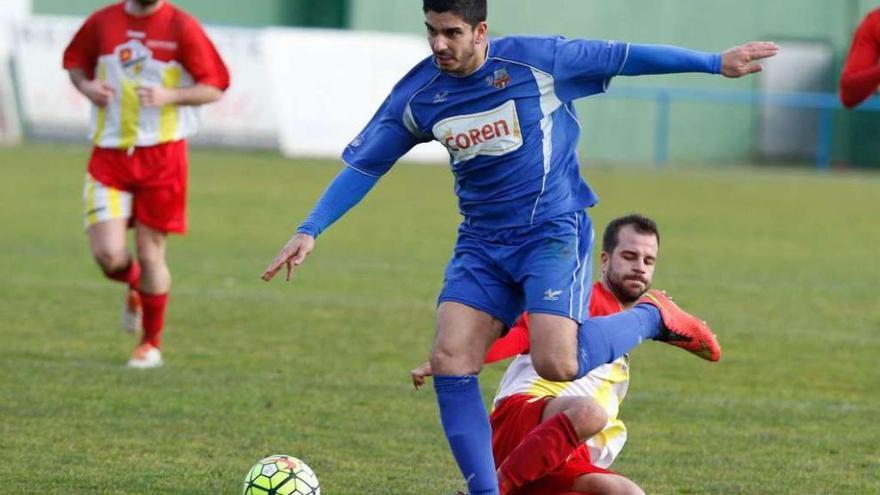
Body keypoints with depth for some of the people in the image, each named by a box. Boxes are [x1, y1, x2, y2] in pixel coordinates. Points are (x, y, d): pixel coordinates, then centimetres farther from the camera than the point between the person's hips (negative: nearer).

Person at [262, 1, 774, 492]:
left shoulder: (537, 60, -13)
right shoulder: (417, 95, -2)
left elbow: (625, 57, -4)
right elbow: (363, 167, 6)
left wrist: (715, 63, -3)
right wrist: (309, 231, -2)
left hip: (554, 232, -4)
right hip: (482, 243, 5)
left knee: (557, 363, -23)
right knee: (450, 360, -13)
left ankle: (653, 318, 7)